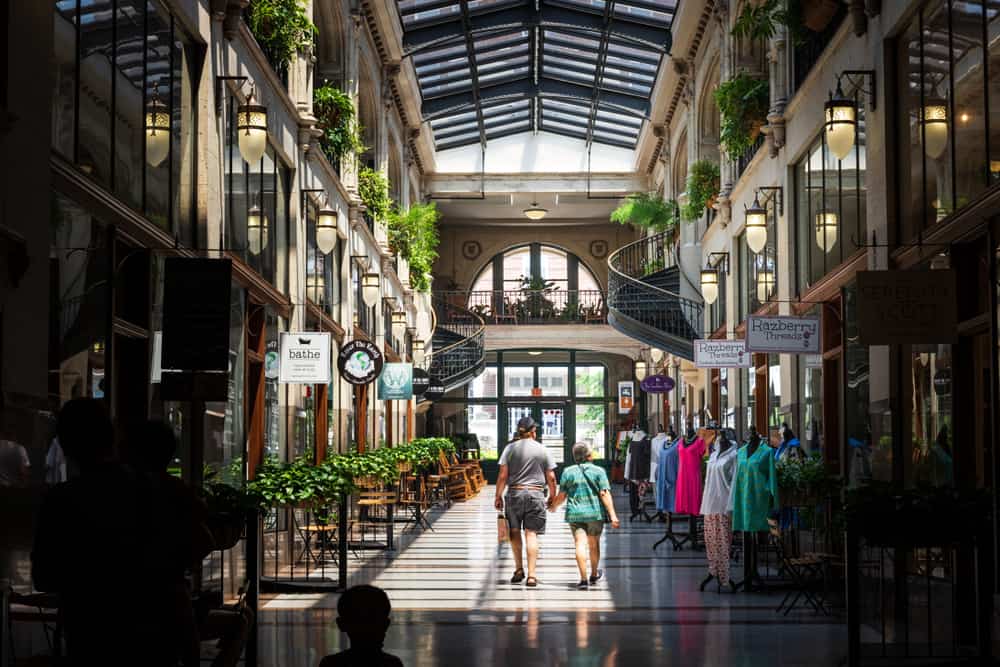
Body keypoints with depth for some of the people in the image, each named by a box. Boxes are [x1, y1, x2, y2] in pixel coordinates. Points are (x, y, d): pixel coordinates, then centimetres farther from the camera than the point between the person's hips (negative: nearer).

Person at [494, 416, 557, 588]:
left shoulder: (510, 448, 0)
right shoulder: (542, 450, 3)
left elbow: (502, 476, -3)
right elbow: (551, 477, 4)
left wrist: (498, 496, 5)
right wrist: (552, 496, 16)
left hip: (515, 493, 0)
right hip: (536, 494, 0)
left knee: (515, 532, 16)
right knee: (531, 533, -1)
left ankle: (519, 569, 17)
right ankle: (531, 575, -6)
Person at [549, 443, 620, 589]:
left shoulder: (568, 472, 1)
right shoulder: (598, 471, -2)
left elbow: (562, 495, 4)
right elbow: (605, 494, -10)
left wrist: (553, 506, 24)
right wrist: (613, 515, -12)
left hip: (575, 514, 0)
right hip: (595, 513, 0)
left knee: (580, 544, -6)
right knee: (594, 544, 17)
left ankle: (584, 579, -17)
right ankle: (594, 575, 36)